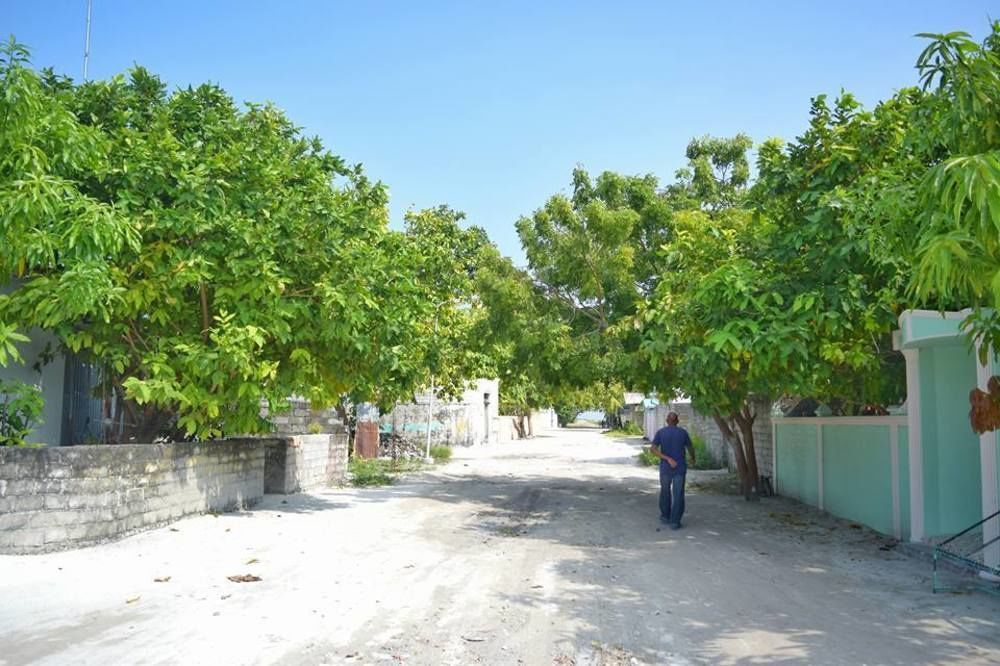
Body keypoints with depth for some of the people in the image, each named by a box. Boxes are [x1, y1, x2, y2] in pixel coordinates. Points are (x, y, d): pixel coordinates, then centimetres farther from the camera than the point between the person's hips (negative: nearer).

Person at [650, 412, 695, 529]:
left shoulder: (660, 432, -4)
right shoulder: (683, 432, -3)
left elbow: (653, 449, -16)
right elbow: (691, 448, 9)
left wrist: (668, 459, -19)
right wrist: (693, 458, 30)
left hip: (665, 468, 1)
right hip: (679, 468, -1)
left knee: (665, 491, 22)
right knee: (678, 495, 1)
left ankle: (665, 516, 31)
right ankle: (674, 522, -6)